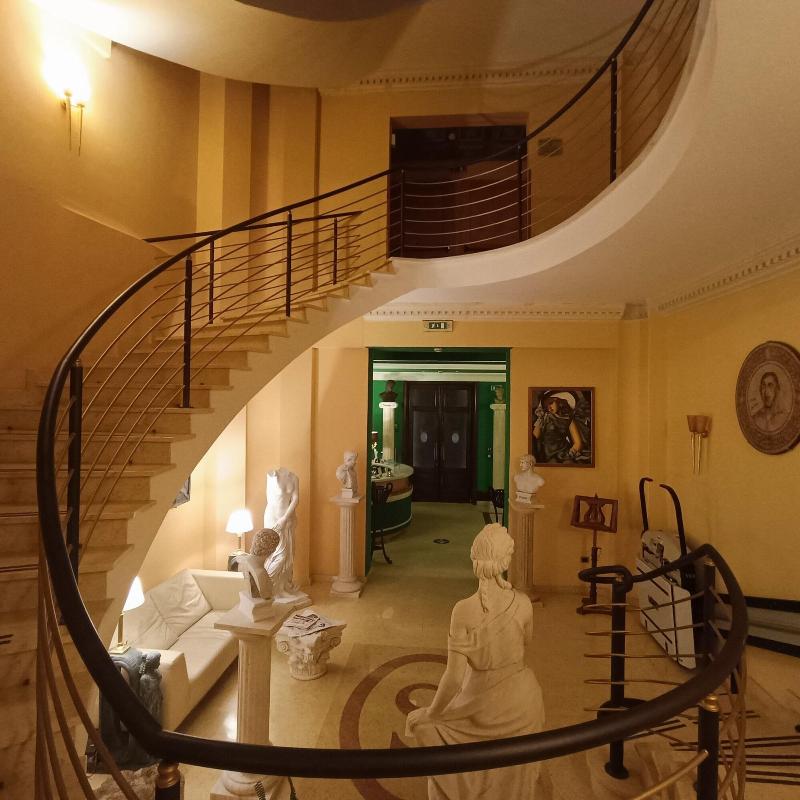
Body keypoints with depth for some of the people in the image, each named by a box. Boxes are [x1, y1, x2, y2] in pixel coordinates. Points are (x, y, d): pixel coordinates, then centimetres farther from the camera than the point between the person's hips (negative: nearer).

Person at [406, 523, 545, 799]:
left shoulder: (464, 610, -28)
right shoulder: (522, 603, -18)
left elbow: (453, 679, -22)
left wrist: (430, 715, -8)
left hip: (483, 704, -3)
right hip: (523, 699, 4)